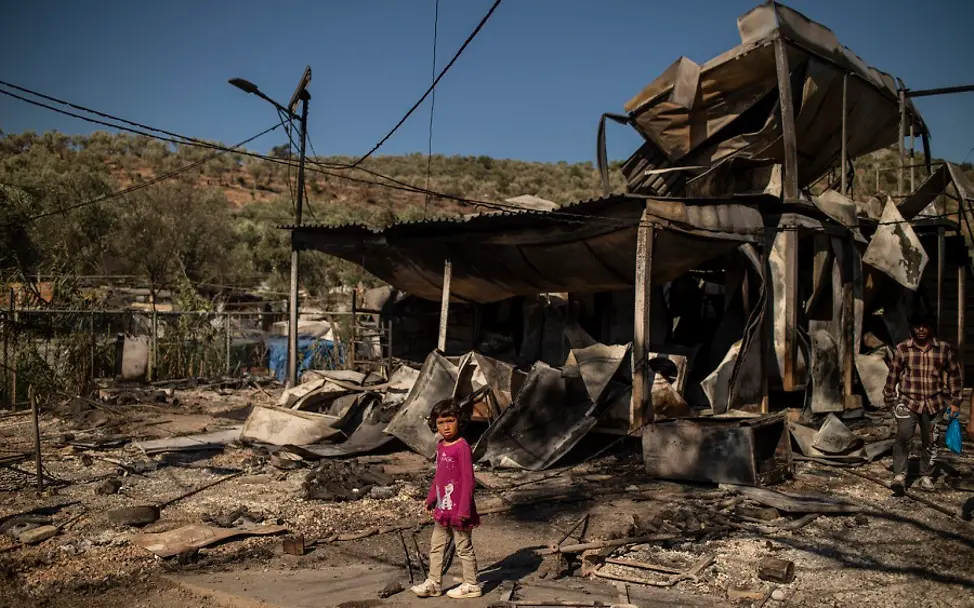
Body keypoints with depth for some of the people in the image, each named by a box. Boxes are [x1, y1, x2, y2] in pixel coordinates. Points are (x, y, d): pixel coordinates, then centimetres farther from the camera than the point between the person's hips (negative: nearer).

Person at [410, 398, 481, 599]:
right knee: (436, 546, 16)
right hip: (443, 508, 8)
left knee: (464, 547, 6)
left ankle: (471, 585, 21)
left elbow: (468, 479, -19)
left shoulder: (462, 447, -19)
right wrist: (431, 499, 18)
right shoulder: (440, 446, 7)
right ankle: (434, 584, 29)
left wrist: (464, 508, -21)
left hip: (458, 509, -8)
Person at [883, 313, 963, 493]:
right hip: (908, 402, -2)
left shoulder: (944, 348, 0)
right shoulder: (902, 349, -3)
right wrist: (889, 399, 7)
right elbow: (893, 375, 5)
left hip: (934, 404, 2)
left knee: (930, 442, 11)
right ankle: (899, 475, -14)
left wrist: (955, 401, 8)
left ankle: (926, 475, 27)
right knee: (903, 437, -17)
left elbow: (954, 374, 9)